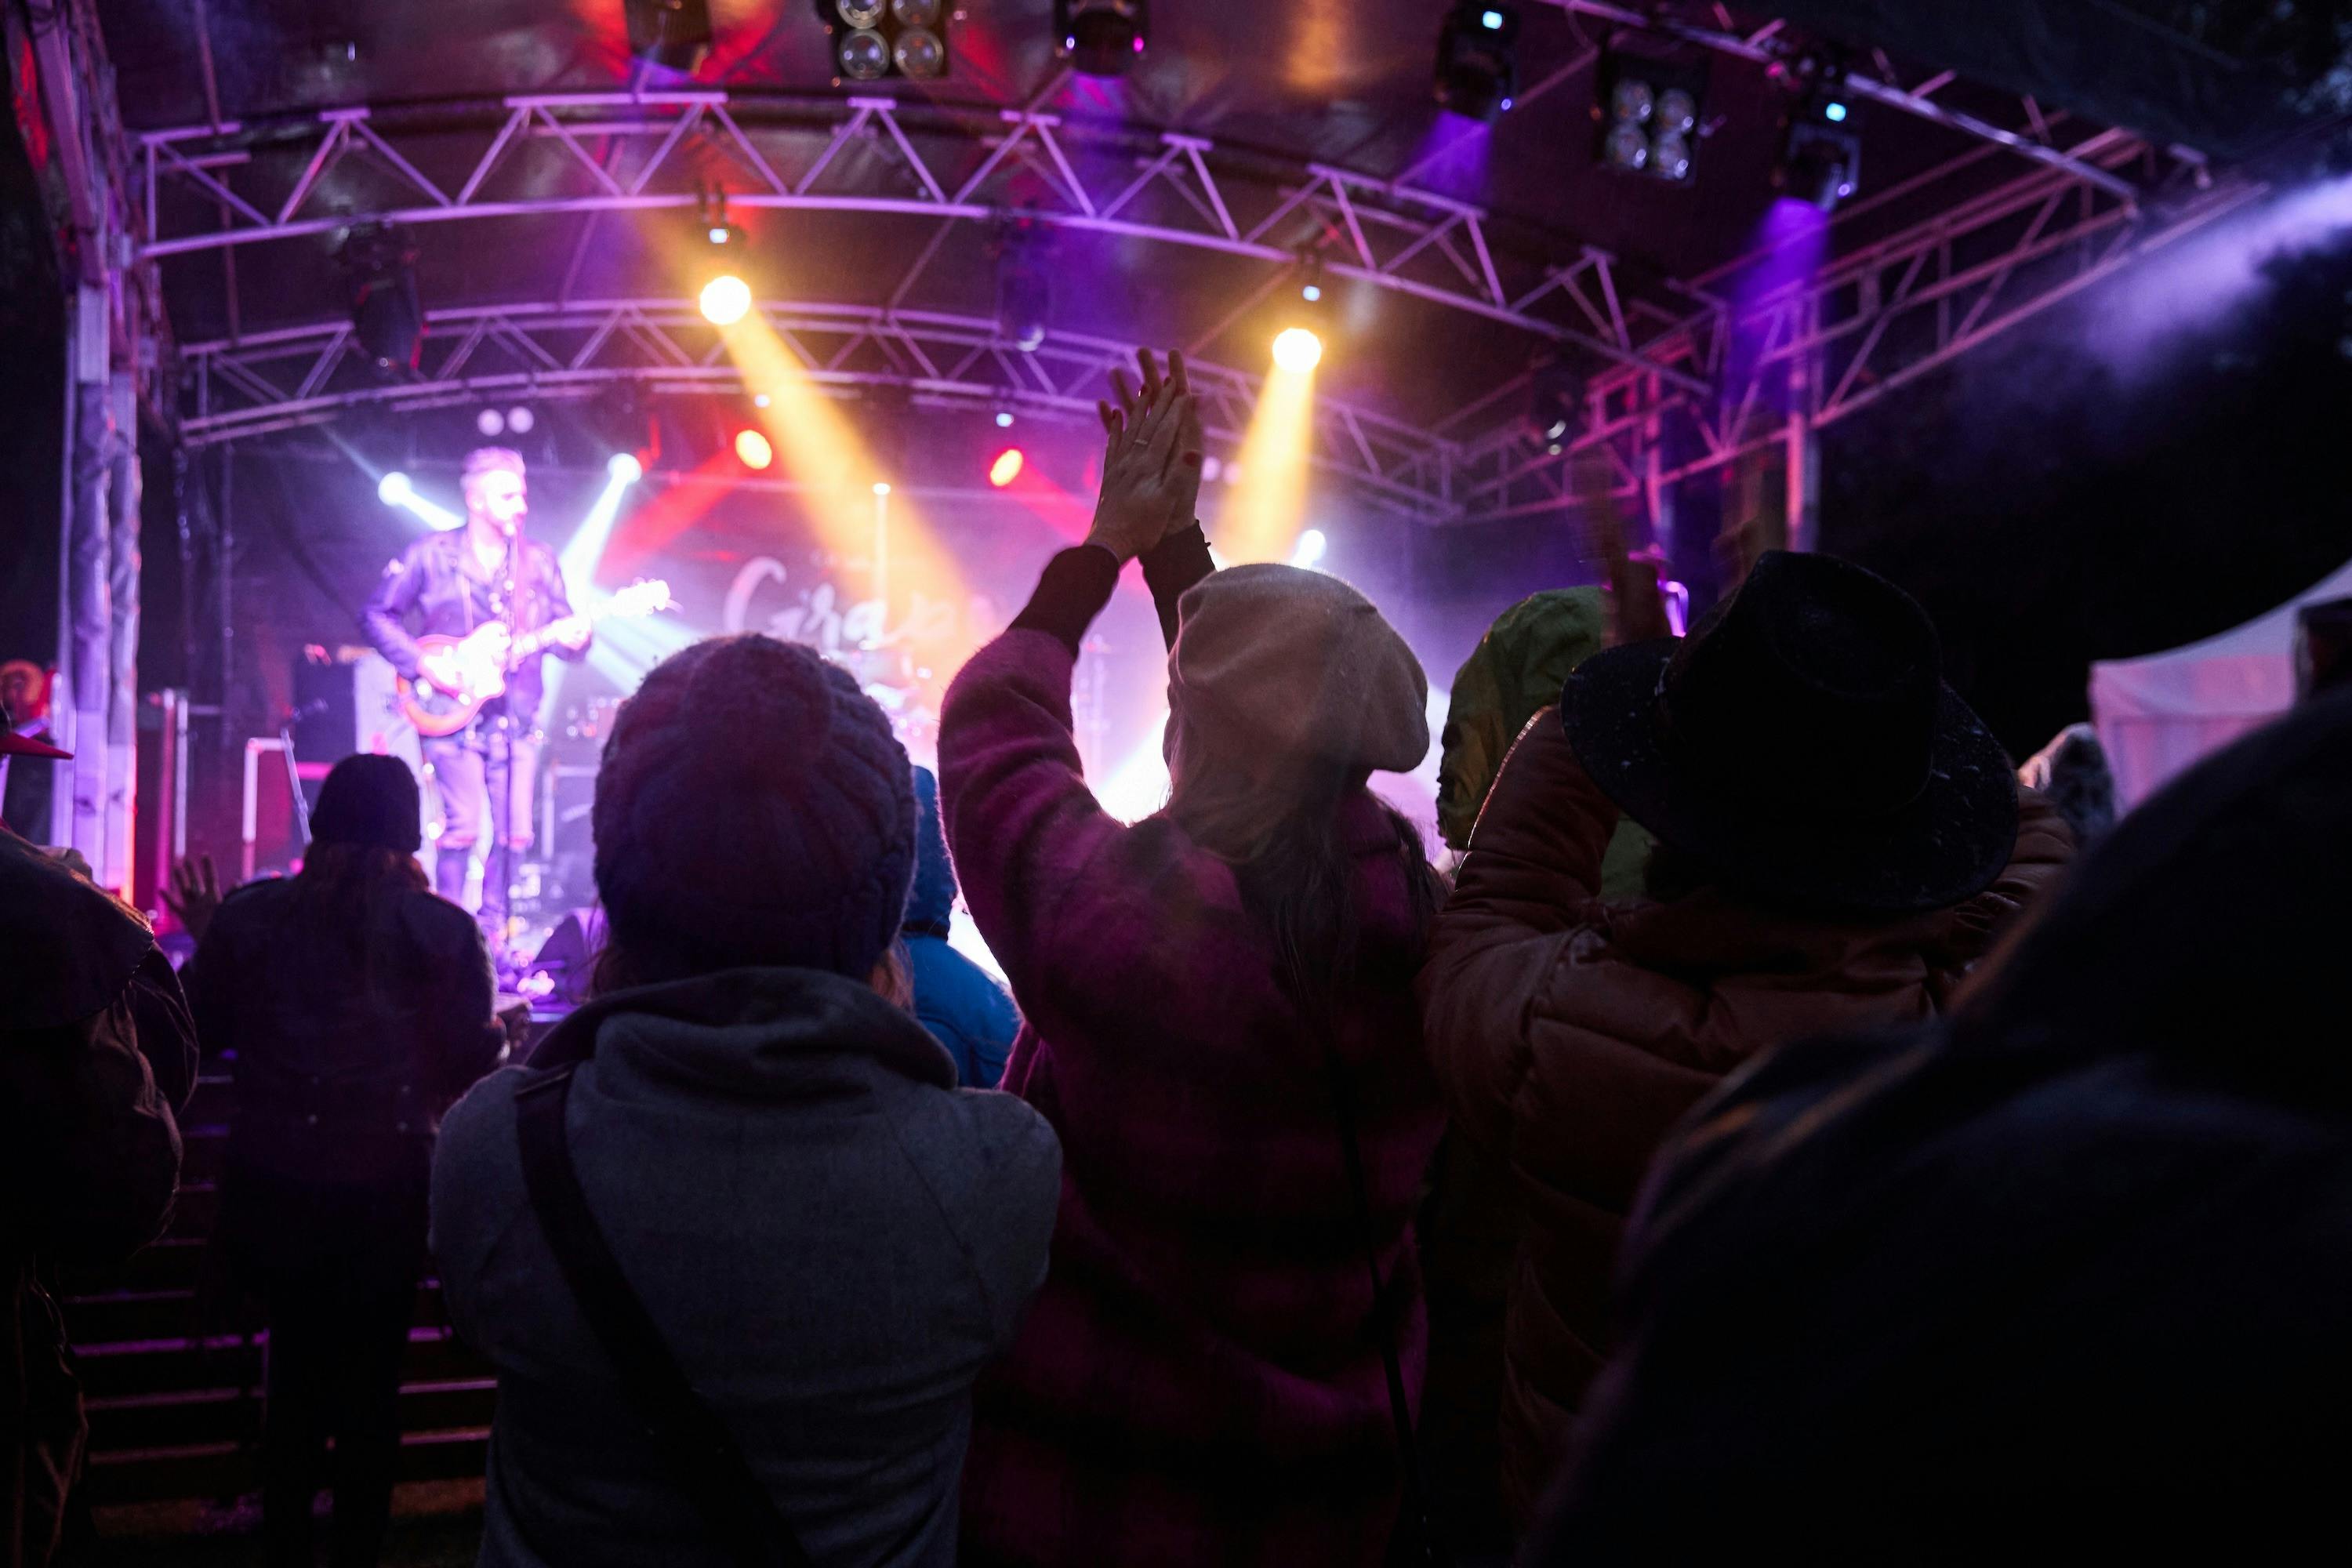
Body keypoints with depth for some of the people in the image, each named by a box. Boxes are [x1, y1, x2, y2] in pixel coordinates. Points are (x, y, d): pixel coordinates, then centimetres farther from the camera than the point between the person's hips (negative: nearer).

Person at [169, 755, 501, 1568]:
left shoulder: (248, 915, -7)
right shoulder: (445, 929, -11)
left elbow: (201, 1034, 6)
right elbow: (472, 1063, -5)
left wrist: (203, 941, 18)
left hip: (272, 1189, 2)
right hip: (387, 1194, -2)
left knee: (296, 1374, 20)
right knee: (371, 1387, 14)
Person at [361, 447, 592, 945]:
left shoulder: (538, 562, 10)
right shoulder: (431, 555, 1)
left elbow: (561, 632, 12)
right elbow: (377, 616, 4)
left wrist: (573, 638, -12)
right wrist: (423, 664, -10)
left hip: (517, 719, 3)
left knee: (513, 833, 2)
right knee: (462, 828, -10)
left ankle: (493, 927, 17)